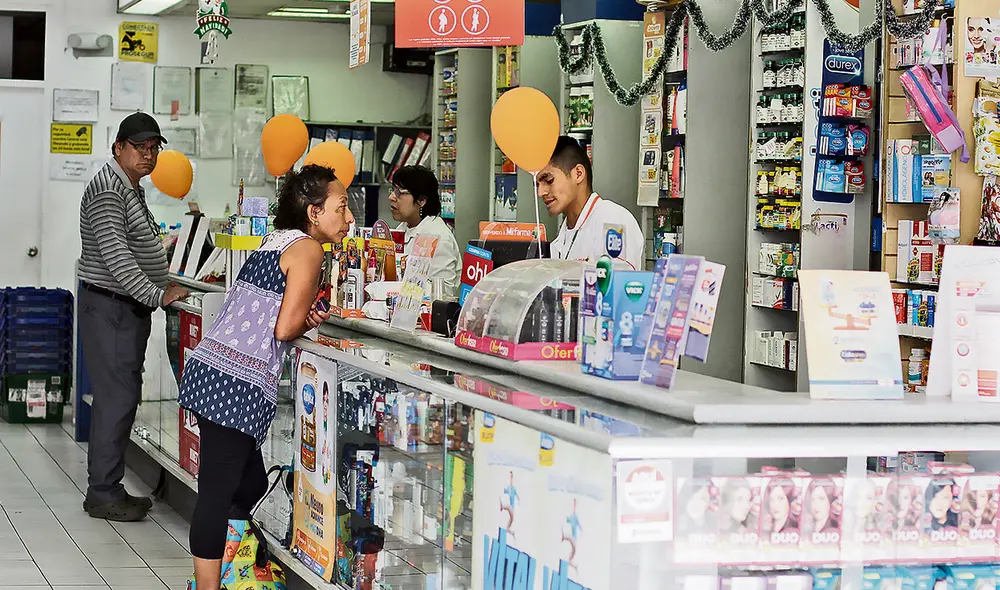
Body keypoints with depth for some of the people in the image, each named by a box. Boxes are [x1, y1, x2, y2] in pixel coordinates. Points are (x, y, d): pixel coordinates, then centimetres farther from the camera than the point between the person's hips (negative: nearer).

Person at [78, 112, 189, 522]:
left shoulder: (132, 190, 19)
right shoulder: (108, 190, -15)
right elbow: (116, 254, -23)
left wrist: (164, 285, 20)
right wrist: (157, 296, -23)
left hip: (130, 307, 10)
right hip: (109, 307, -10)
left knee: (119, 397, 11)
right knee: (118, 397, -10)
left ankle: (105, 488, 17)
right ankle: (102, 494, -5)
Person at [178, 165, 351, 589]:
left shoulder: (275, 241, 19)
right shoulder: (308, 249, -7)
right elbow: (285, 329, -12)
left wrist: (303, 315, 4)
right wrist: (310, 321, 8)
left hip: (207, 371, 9)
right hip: (239, 385, -9)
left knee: (250, 487, 16)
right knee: (220, 492, -5)